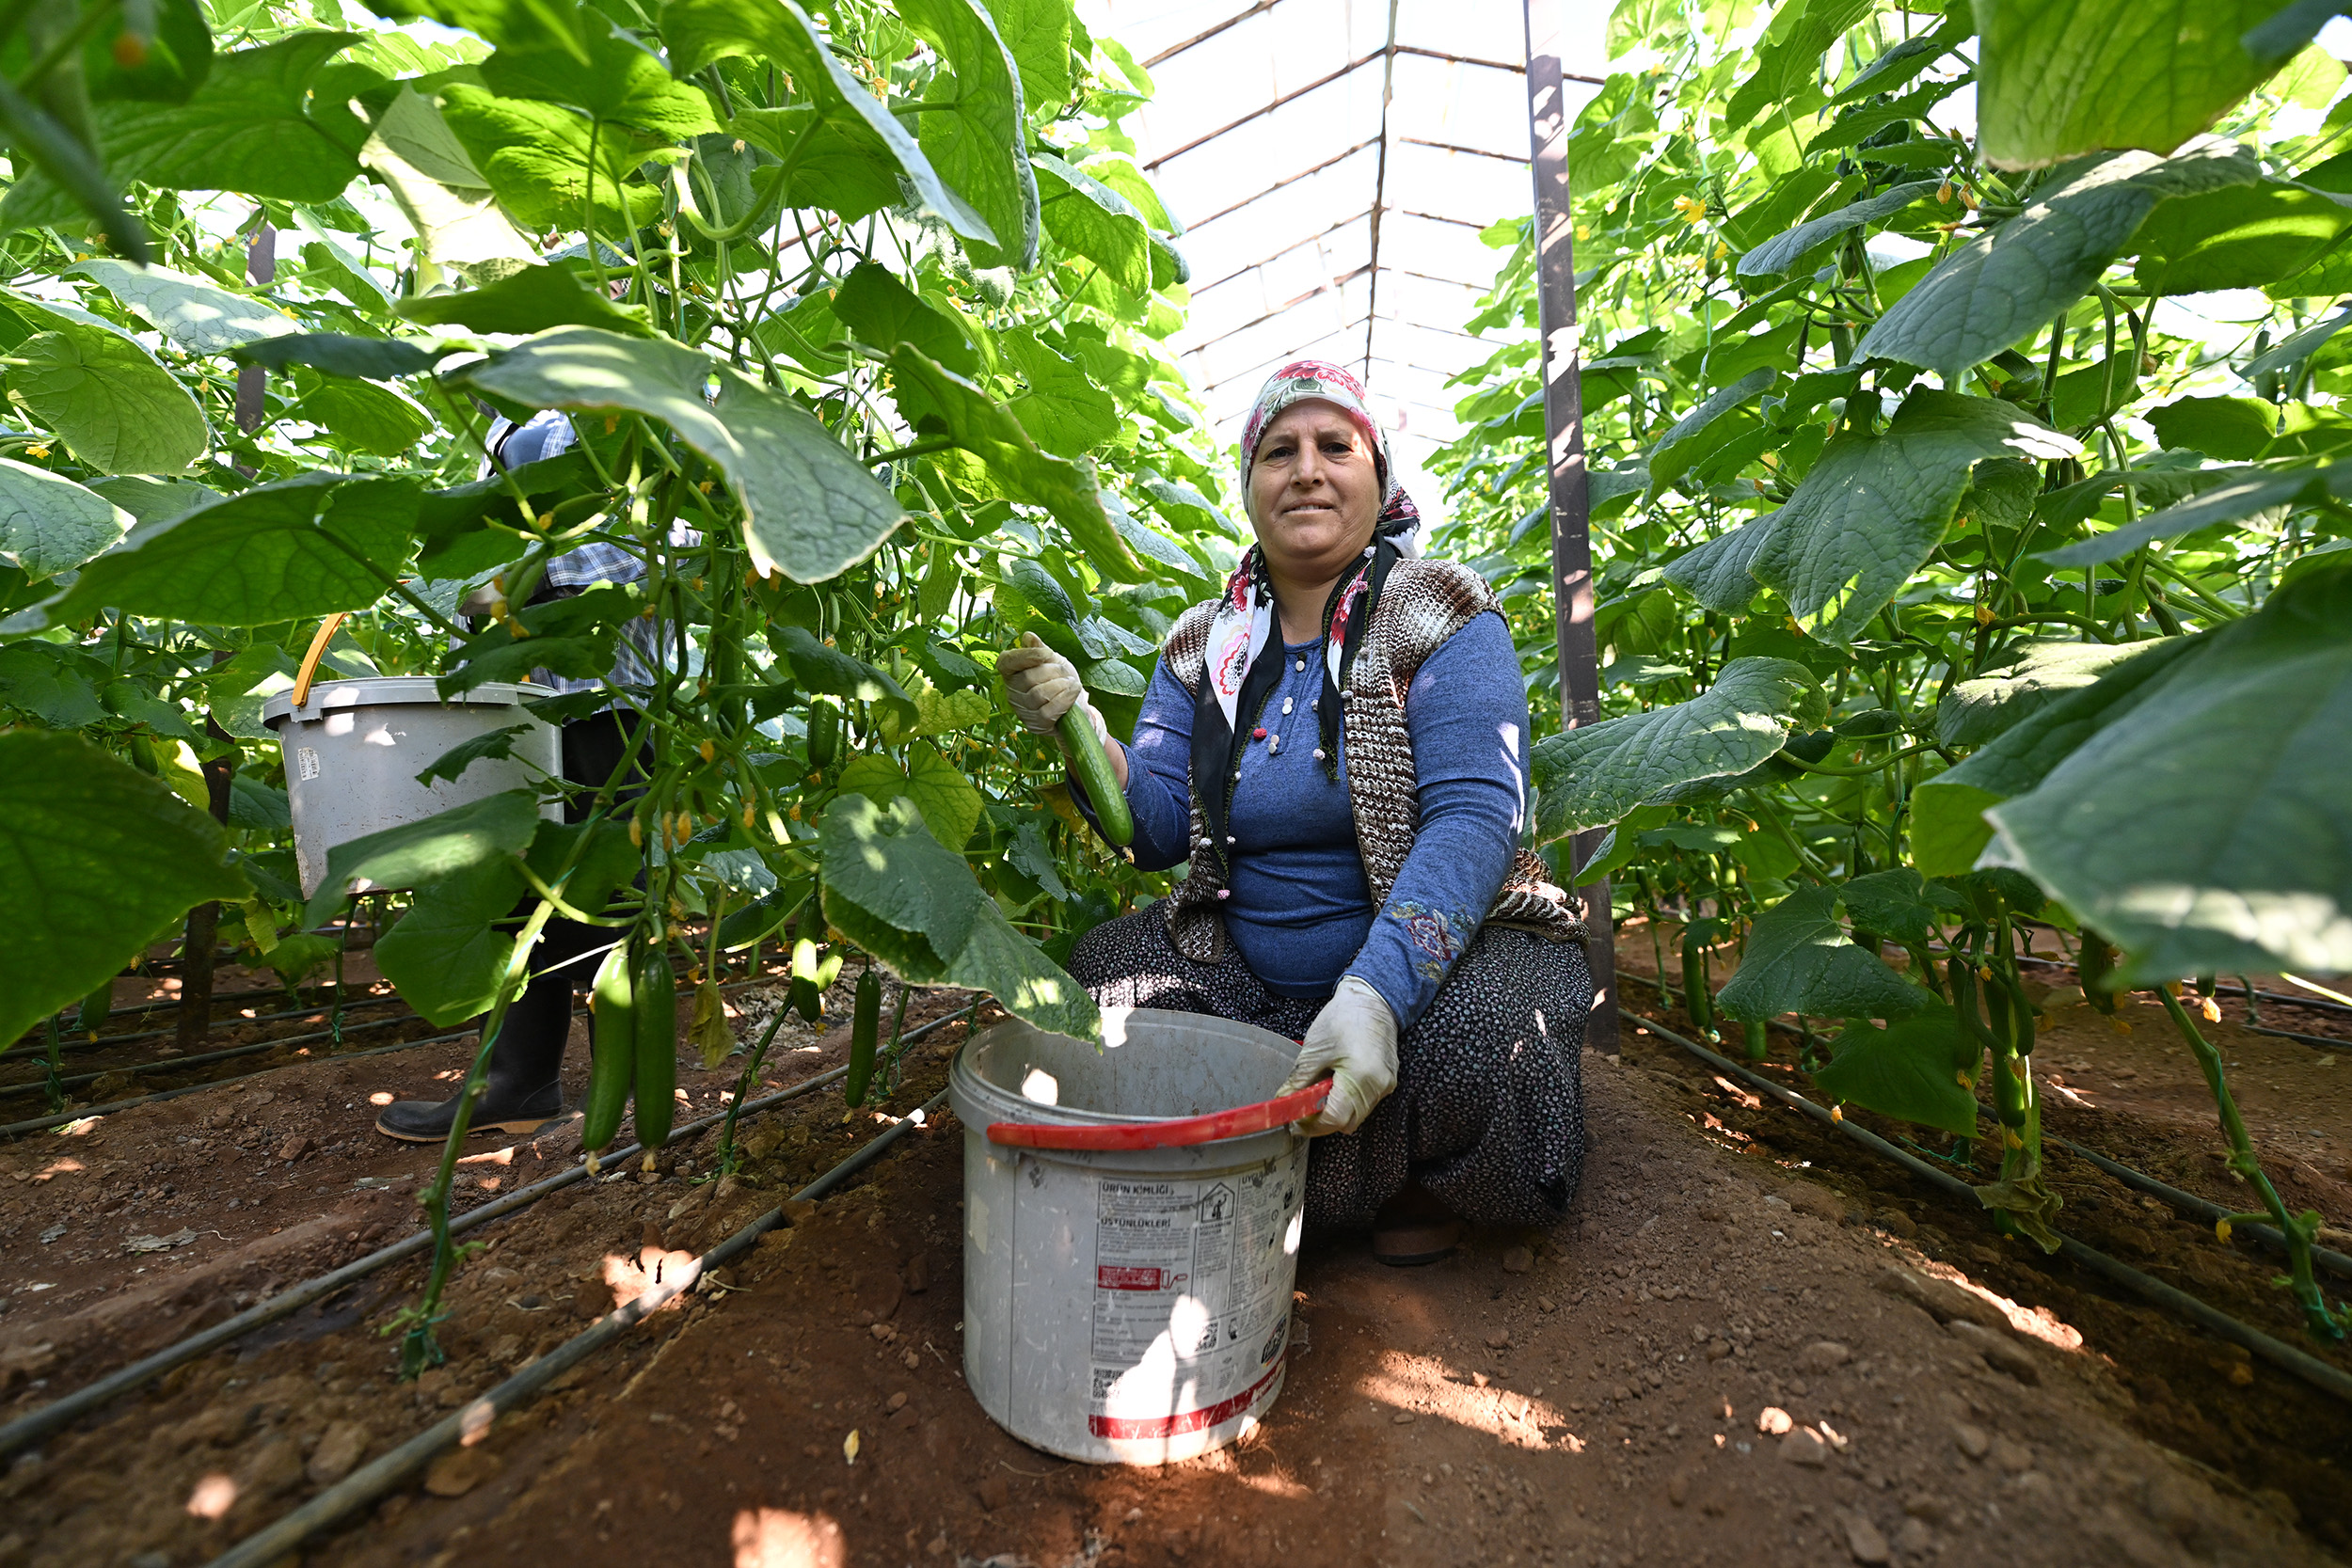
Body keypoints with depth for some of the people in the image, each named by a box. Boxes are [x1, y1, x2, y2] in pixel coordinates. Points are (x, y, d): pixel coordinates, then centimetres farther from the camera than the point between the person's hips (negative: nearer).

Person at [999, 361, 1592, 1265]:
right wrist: (1078, 731, -20)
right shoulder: (1204, 647, 4)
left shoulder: (1442, 621, -8)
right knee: (1102, 972, -16)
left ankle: (1424, 1186, 4)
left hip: (1441, 950, -3)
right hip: (1252, 969, 4)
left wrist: (1374, 994, -35)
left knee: (1466, 1026, -34)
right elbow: (1158, 827, -1)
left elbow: (1474, 819, -21)